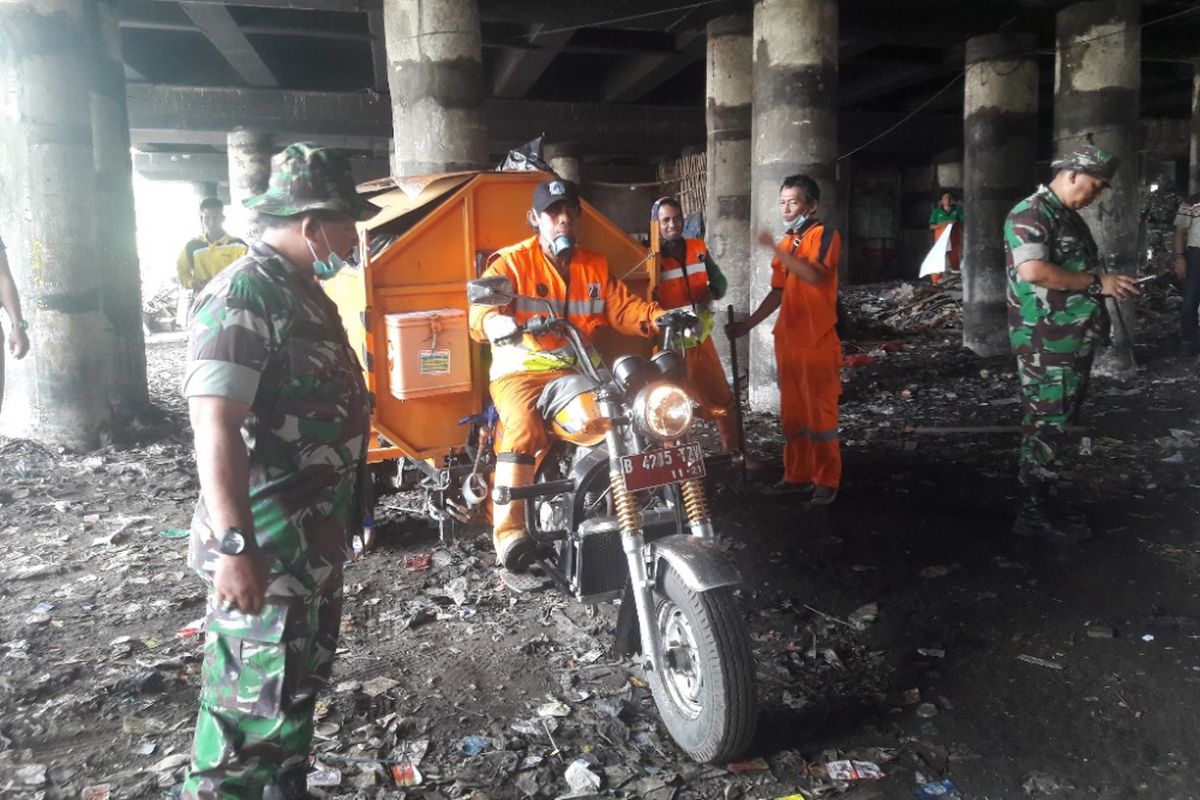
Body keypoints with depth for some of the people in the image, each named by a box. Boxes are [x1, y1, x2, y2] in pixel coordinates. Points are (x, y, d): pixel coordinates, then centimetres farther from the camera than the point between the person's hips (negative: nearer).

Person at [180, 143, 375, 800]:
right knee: (256, 701, 2)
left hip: (316, 536, 10)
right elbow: (215, 426, -26)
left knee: (302, 680, 21)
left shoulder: (303, 291, 13)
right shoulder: (244, 295, -19)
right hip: (268, 547, -10)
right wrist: (234, 544, -31)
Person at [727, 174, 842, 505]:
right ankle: (797, 476, 21)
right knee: (792, 414, 12)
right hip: (787, 341, 7)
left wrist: (776, 249, -26)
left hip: (817, 342, -7)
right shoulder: (786, 244, 17)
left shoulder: (824, 234, -5)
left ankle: (826, 482, 6)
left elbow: (814, 275, -23)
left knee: (820, 414, -3)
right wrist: (748, 324, 13)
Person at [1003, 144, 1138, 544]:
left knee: (1057, 422, 14)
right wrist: (1097, 282, -21)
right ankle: (1034, 511, 4)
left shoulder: (1070, 217, 18)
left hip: (1074, 338, 10)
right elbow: (1033, 271, -28)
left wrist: (1108, 283, 13)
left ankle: (1045, 499, 24)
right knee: (1046, 423, -5)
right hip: (1046, 341, -10)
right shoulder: (1031, 213, -14)